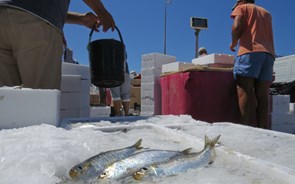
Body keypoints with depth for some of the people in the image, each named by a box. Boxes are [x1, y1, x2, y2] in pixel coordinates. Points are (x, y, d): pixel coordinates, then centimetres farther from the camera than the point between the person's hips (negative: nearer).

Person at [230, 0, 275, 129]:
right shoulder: (266, 13, 31)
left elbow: (237, 26, -5)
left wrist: (233, 43, 10)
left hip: (250, 52, -5)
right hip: (269, 54, 6)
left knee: (245, 90, -11)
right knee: (262, 94, -1)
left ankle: (245, 126, -19)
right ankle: (263, 129, -7)